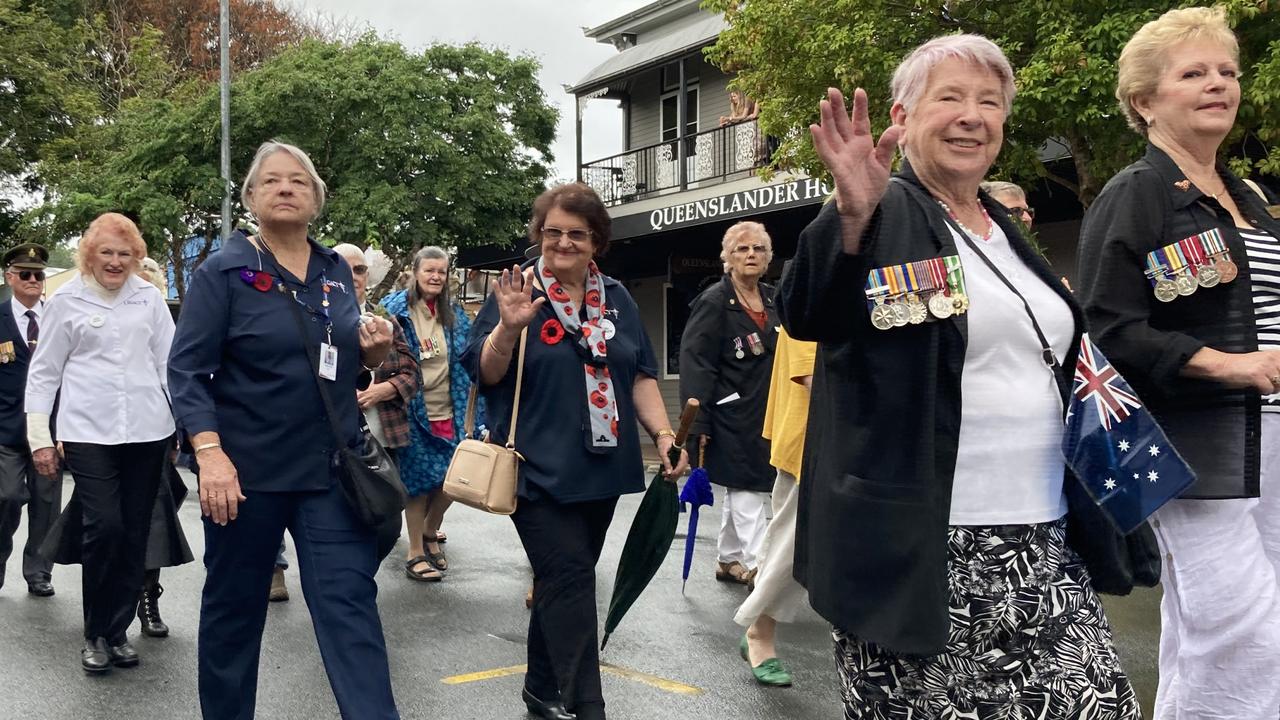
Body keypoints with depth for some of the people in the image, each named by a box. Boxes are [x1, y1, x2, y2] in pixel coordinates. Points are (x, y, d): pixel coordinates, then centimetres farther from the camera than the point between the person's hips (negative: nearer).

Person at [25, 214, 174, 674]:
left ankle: (117, 631, 20)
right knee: (104, 528, -10)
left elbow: (169, 360, 10)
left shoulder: (149, 296, 7)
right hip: (89, 432, -2)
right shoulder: (66, 300, 3)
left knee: (135, 535, 6)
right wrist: (39, 437, 3)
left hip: (148, 430, 2)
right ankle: (96, 634, 10)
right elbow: (44, 371, 6)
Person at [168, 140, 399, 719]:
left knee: (350, 602, -2)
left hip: (331, 469, 3)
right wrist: (210, 454, -23)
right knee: (234, 606, 11)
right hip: (246, 470, -3)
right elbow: (187, 369, -10)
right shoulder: (223, 272, -5)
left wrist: (374, 348, -3)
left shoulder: (336, 271, 9)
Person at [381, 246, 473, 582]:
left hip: (448, 412, 4)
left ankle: (430, 534, 32)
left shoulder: (455, 313, 10)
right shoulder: (396, 308, -5)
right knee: (420, 480, -1)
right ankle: (415, 554, 14)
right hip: (413, 412, -4)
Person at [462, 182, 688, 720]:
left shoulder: (616, 299, 10)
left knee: (565, 584, 13)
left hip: (602, 469, 5)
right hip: (540, 469, -5)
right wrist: (508, 328, -26)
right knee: (571, 583, -10)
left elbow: (640, 375, 13)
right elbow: (484, 374, -8)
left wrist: (664, 434, 2)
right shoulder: (517, 291, -3)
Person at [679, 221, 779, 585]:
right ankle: (757, 566, -6)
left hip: (765, 415, 7)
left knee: (740, 491, 16)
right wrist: (698, 422, -20)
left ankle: (729, 561, 27)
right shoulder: (713, 302, -12)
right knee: (747, 491, -8)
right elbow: (695, 363, -15)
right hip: (733, 416, -7)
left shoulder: (772, 299, 9)